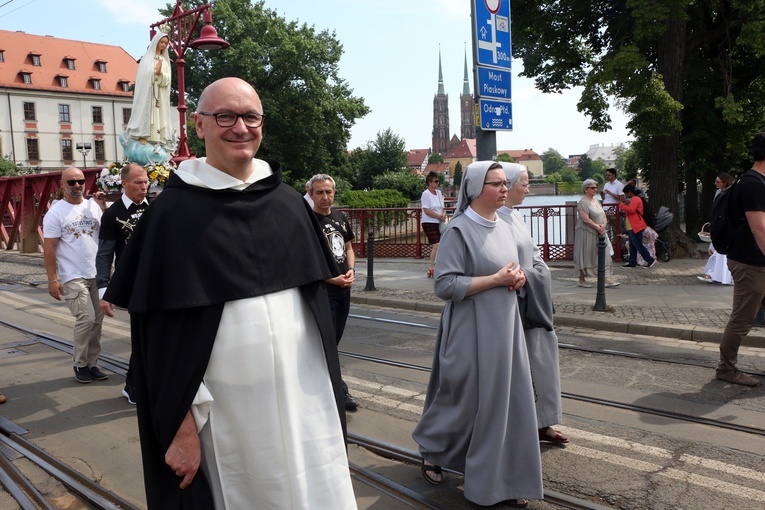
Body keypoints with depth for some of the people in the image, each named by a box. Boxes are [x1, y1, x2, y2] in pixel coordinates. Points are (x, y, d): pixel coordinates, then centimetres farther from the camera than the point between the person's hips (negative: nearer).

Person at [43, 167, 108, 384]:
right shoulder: (56, 213, -6)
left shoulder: (93, 206, 7)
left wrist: (103, 207, -5)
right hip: (72, 277, -5)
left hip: (97, 274, 5)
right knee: (86, 318, -12)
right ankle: (80, 364, 5)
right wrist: (52, 279, -12)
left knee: (97, 319, 7)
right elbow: (49, 249, -8)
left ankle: (91, 363, 19)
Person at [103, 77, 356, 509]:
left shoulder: (290, 202, 5)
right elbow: (164, 332, -8)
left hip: (303, 397, 4)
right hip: (225, 409, -3)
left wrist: (329, 389, 8)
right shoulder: (174, 211, -7)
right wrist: (183, 426, -10)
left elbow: (318, 300, 10)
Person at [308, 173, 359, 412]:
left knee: (333, 341, 16)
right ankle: (340, 391, 7)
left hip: (344, 288, 7)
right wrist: (332, 279, -19)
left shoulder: (340, 218, 10)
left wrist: (351, 270, -1)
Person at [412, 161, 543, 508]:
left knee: (508, 401, 9)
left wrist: (517, 278, -2)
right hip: (473, 331, -7)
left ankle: (507, 477, 23)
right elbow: (445, 285, -19)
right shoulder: (459, 230, -14)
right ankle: (431, 450, 34)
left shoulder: (504, 228, 9)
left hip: (506, 326, 7)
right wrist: (497, 279, -19)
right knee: (466, 400, 7)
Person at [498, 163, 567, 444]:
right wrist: (527, 276, -15)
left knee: (539, 360, 15)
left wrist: (537, 271, 2)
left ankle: (541, 423, 29)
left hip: (531, 304, 9)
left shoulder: (516, 215, 11)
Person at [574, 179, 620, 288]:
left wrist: (604, 225, -8)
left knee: (604, 255, 2)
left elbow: (603, 215, 12)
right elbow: (585, 219, -21)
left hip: (599, 233, 8)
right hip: (586, 233, -8)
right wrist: (597, 227, -19)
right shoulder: (583, 202, -12)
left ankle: (607, 279, 2)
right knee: (585, 256, 1)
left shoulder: (596, 200, 14)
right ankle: (582, 280, 12)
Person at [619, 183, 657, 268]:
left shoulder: (635, 199, -13)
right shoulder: (633, 199, 21)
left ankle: (650, 260, -2)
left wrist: (621, 205, -15)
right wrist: (624, 204, 12)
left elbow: (631, 210, -25)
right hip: (632, 226, 11)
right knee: (632, 245, 11)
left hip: (636, 226, -11)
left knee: (638, 245, -7)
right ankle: (632, 262, 13)